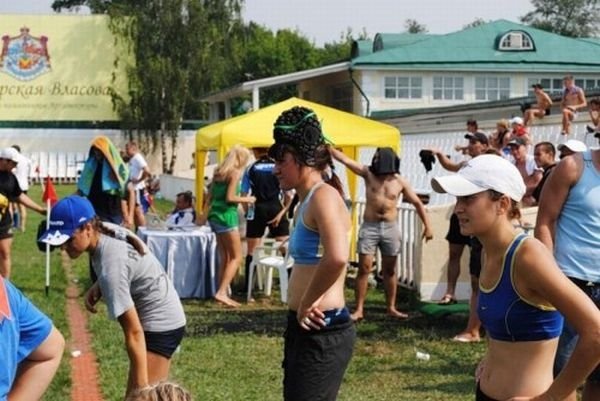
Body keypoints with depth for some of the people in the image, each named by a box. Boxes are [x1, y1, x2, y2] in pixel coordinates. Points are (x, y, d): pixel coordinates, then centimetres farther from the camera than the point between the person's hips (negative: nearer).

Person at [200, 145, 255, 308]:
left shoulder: (219, 172, 13)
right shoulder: (235, 172, -10)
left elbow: (210, 196, 17)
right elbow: (229, 197, -17)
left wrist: (205, 214, 24)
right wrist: (246, 199, -3)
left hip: (215, 215, 8)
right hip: (227, 215, -8)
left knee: (225, 258, 13)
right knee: (236, 257, -3)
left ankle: (223, 294, 13)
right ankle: (222, 292, -13)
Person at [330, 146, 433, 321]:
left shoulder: (399, 181, -1)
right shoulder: (368, 174, -2)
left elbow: (417, 203, 5)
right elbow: (344, 159, -8)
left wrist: (427, 226, 1)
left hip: (390, 227, 1)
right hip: (369, 226, -1)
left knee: (390, 270, 8)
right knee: (364, 268, -4)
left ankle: (391, 308, 17)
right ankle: (359, 309, -1)